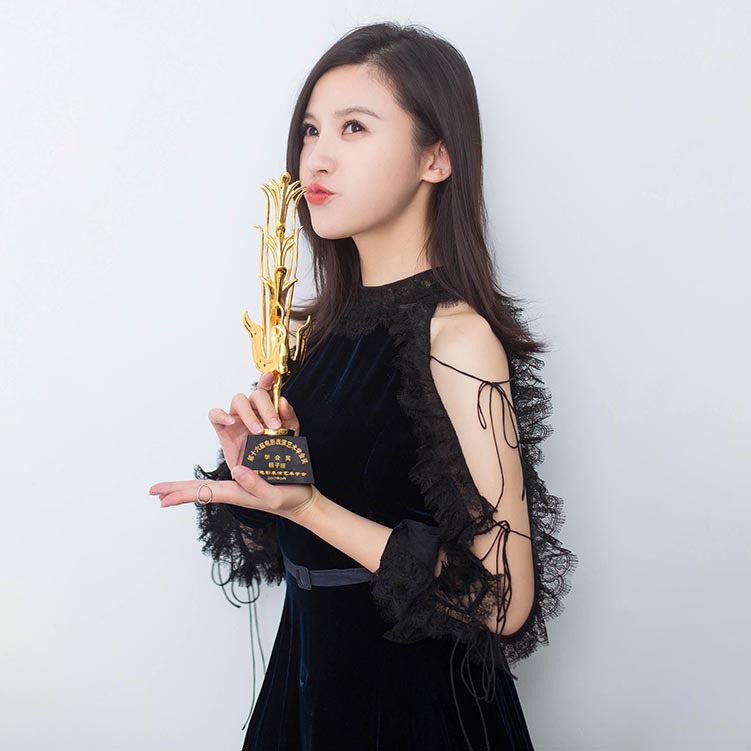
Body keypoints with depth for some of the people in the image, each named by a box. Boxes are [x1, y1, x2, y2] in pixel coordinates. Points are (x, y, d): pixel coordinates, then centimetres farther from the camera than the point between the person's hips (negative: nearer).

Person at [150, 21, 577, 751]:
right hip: (310, 667, 7)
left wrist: (308, 505, -25)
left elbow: (504, 600, -23)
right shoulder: (328, 318, 1)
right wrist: (250, 459, -11)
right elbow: (278, 537, 9)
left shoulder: (457, 334, -21)